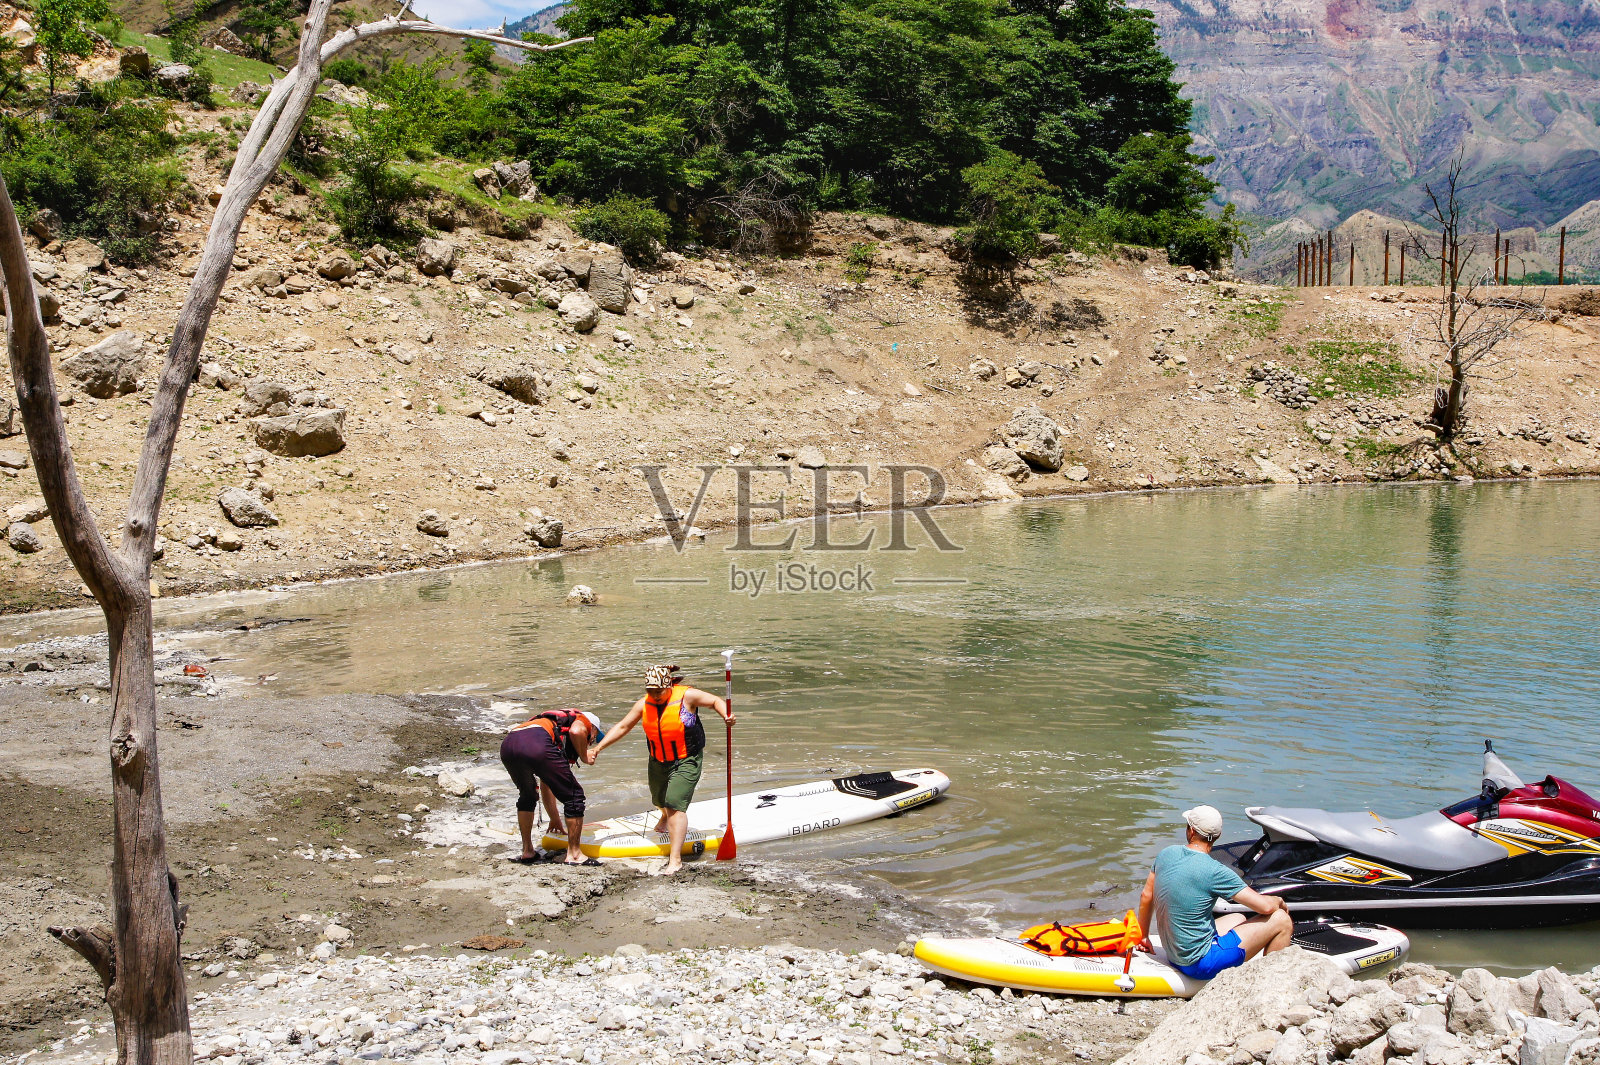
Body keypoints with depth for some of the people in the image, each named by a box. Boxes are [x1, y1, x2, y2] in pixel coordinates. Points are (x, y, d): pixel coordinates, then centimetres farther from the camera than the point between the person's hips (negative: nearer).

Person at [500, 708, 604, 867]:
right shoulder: (584, 720, 26)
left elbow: (545, 784, 49)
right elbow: (575, 731, -4)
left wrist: (555, 818, 55)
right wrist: (584, 757, 15)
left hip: (507, 745, 8)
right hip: (536, 744, -8)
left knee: (527, 795, 34)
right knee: (574, 796, 8)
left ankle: (527, 851, 35)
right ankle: (574, 854, 13)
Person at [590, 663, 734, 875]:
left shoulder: (686, 696, -19)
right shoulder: (645, 704, -7)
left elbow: (715, 701, -7)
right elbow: (623, 726, 0)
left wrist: (726, 716, -28)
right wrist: (599, 747, -6)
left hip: (686, 761, -6)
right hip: (658, 762, 6)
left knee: (676, 804, -20)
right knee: (660, 800, 29)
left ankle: (675, 859, -19)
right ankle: (666, 818, 68)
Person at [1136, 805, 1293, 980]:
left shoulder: (1166, 854, 0)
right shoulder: (1215, 872, -20)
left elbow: (1146, 897, 11)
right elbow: (1265, 906, -16)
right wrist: (1280, 902, 7)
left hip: (1174, 957, 8)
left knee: (1238, 919, 30)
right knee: (1282, 920, -2)